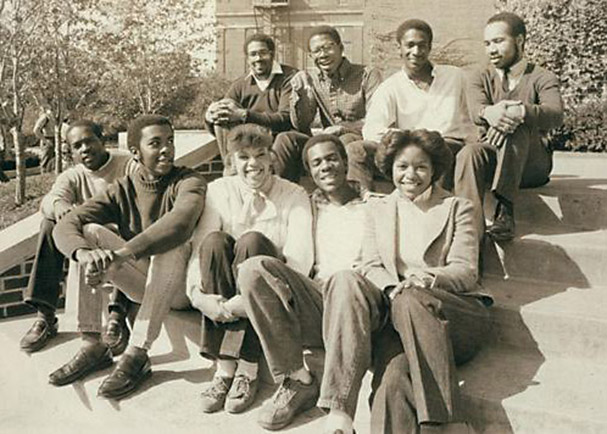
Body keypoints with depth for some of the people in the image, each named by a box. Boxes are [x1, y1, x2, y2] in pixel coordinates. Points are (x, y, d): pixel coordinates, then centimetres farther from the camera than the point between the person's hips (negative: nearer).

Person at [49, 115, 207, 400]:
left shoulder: (188, 182, -9)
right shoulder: (123, 190, 3)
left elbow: (181, 222, -34)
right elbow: (65, 225, -12)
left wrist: (119, 255, -43)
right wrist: (83, 253, -36)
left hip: (180, 286, -4)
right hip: (142, 283, 4)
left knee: (171, 243, -33)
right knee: (90, 232, -13)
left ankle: (137, 355, -32)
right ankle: (92, 346, -17)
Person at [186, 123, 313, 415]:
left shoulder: (294, 196, 1)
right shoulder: (219, 191, 7)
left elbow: (300, 259, -14)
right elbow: (199, 247, -7)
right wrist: (197, 294, -27)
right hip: (223, 303, 2)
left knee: (252, 241, -28)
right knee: (215, 241, -26)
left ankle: (247, 369, -28)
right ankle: (224, 367, -28)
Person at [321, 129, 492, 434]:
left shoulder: (458, 208, 17)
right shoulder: (377, 209, 24)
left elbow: (466, 271, 5)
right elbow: (371, 266, 12)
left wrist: (430, 278, -17)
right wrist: (393, 289, -11)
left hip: (451, 312, -1)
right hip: (390, 309, 2)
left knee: (410, 301, -37)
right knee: (347, 281, -32)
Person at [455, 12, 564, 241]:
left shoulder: (542, 78, 6)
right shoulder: (483, 78, 15)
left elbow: (555, 115, -18)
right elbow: (476, 110, -10)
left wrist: (520, 112, -40)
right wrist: (489, 112, -37)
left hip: (532, 164, -2)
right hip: (493, 157, 2)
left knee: (515, 125, -32)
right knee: (469, 153, -32)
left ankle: (505, 210, -40)